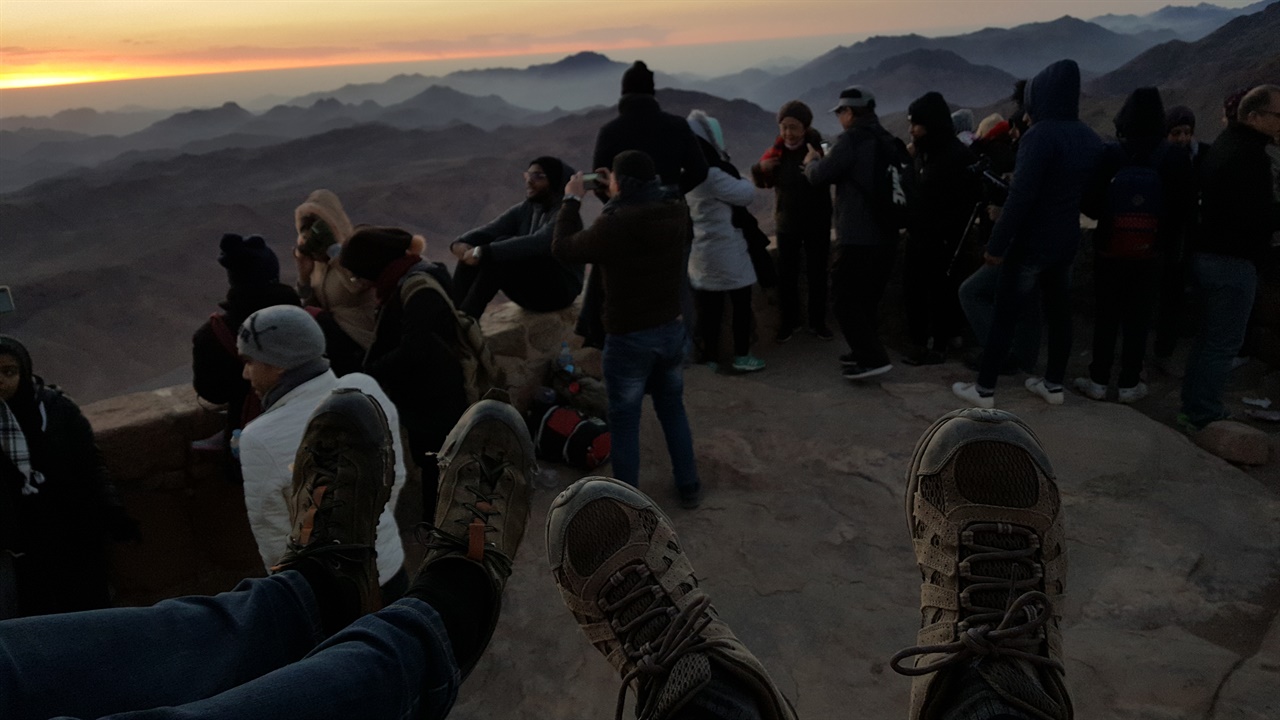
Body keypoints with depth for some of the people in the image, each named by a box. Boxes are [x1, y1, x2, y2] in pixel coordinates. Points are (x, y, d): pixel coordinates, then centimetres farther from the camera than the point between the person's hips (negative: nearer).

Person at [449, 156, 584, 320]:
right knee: (471, 254, -13)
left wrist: (485, 252, -38)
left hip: (558, 289, -7)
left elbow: (537, 244, -33)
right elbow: (488, 231, -2)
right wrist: (461, 242, -25)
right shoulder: (524, 209, 8)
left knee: (500, 251, -29)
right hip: (530, 288, 7)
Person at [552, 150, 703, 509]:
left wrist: (572, 201, 3)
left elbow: (563, 248, -8)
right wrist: (616, 197, 16)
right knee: (673, 409, 22)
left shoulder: (613, 226, -25)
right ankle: (689, 487, 33)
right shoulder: (676, 213, -7)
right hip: (671, 329, 6)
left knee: (624, 421, 10)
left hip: (629, 338, -5)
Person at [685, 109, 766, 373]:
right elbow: (747, 193, -13)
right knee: (741, 302, 7)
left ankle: (710, 357, 15)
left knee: (710, 306, 10)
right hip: (726, 251, -7)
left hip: (701, 250, 8)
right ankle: (742, 356, 13)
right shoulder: (712, 174, -21)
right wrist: (743, 180, 6)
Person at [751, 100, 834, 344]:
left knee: (817, 273, 6)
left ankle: (817, 321, 19)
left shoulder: (819, 148, -13)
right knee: (786, 274, 4)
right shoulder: (776, 152, -3)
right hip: (786, 223, 2)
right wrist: (760, 168, -11)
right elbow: (763, 183, 10)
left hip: (817, 222, -2)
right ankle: (789, 322, 17)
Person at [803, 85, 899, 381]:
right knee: (867, 298, 19)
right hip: (886, 235, 9)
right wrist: (827, 160, 26)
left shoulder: (851, 140, -13)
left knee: (844, 299, -2)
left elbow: (819, 177, -9)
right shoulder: (888, 141, 14)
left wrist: (812, 161, 13)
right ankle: (866, 352, 27)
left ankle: (873, 358, -7)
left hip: (859, 237, -9)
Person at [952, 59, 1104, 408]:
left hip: (1031, 243, -8)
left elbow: (1021, 196, -25)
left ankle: (984, 389, 5)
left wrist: (996, 244, -21)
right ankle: (1054, 385, 24)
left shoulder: (1039, 135, -20)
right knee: (1059, 314, 14)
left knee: (1004, 317, 0)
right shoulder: (1090, 139, 6)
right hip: (1066, 240, 8)